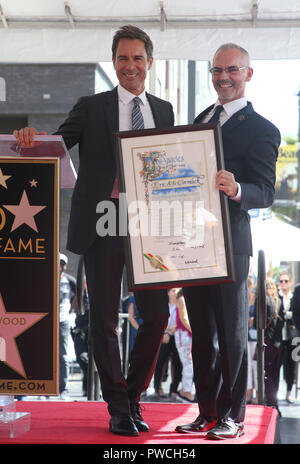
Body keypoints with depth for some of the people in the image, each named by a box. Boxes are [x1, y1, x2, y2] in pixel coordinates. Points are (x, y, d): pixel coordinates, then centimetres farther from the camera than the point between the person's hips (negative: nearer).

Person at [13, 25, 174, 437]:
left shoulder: (164, 110, 14)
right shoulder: (92, 108, 5)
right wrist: (32, 138, -23)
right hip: (103, 222, -2)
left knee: (157, 314, 0)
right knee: (104, 318, 2)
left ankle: (133, 396, 20)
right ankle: (119, 410, 13)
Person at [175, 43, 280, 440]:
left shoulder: (261, 130, -7)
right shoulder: (203, 118, 15)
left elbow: (266, 193, -16)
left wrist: (236, 190, -35)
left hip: (229, 243, -7)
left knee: (232, 333, 1)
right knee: (202, 334, 12)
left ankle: (232, 416, 9)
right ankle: (207, 412, 19)